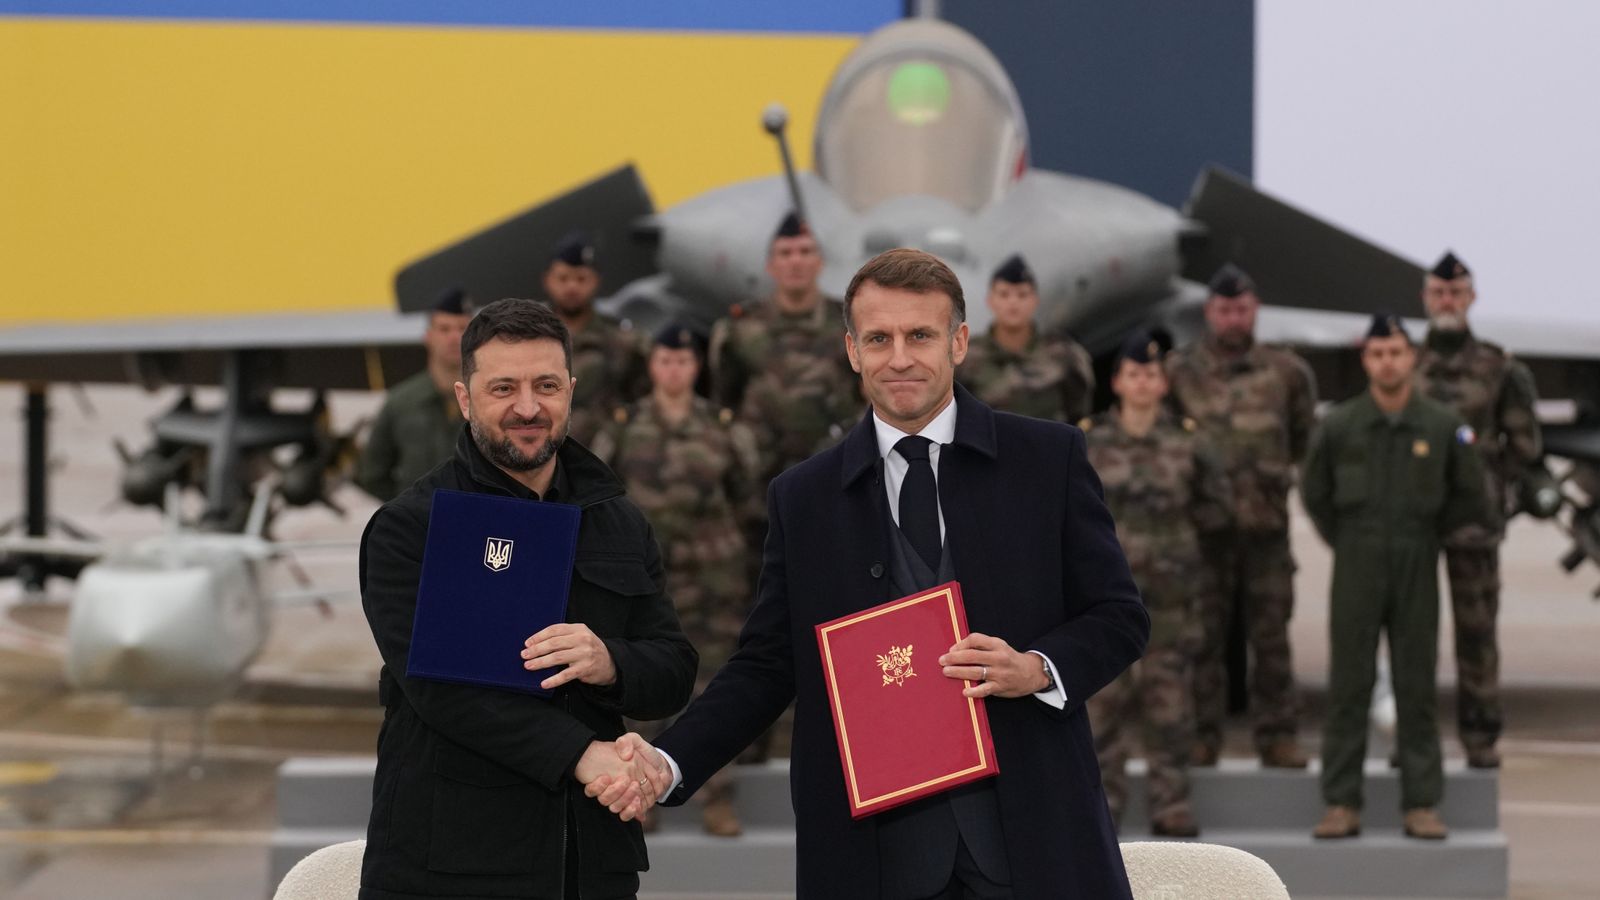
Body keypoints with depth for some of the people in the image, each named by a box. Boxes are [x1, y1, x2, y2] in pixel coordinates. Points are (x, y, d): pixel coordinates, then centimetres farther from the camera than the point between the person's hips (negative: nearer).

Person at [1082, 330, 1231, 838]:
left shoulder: (1187, 442, 5)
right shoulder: (1088, 441, 3)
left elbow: (1215, 506, 13)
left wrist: (1180, 533, 5)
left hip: (1171, 593, 0)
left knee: (1170, 700, 2)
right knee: (1104, 699, 0)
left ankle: (1172, 804, 7)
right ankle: (1103, 801, 8)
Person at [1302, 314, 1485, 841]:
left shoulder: (1443, 427, 0)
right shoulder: (1338, 426, 0)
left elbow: (1470, 496, 11)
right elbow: (1314, 494, 13)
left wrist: (1427, 538, 9)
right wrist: (1346, 542, 10)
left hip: (1416, 572, 0)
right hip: (1357, 574, 0)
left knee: (1417, 689, 2)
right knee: (1348, 688, 0)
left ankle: (1421, 804, 7)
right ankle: (1342, 803, 4)